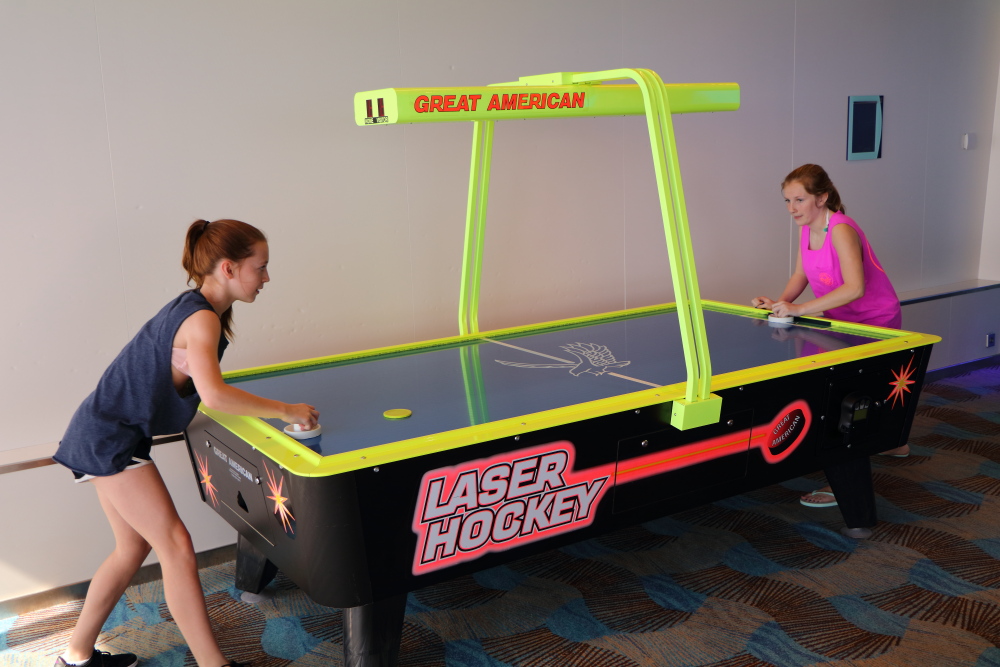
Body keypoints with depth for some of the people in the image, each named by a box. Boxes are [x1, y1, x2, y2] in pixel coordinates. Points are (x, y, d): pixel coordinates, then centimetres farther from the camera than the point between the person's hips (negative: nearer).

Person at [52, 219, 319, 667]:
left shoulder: (193, 308, 9)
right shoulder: (201, 319, -21)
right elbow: (213, 396, -35)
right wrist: (285, 410, -27)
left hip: (102, 433, 10)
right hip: (110, 438, -10)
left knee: (134, 547, 16)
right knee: (176, 546, -9)